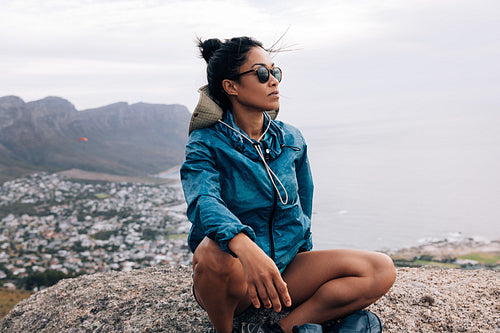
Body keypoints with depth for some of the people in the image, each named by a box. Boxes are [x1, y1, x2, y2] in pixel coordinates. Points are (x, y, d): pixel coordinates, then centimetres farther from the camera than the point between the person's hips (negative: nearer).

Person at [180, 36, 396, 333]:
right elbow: (203, 200, -30)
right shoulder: (206, 144, -9)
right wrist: (245, 246, -49)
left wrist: (309, 273, 17)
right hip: (234, 276, -4)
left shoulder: (292, 140, 6)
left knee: (382, 270, -15)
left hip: (287, 268, 4)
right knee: (213, 251, -39)